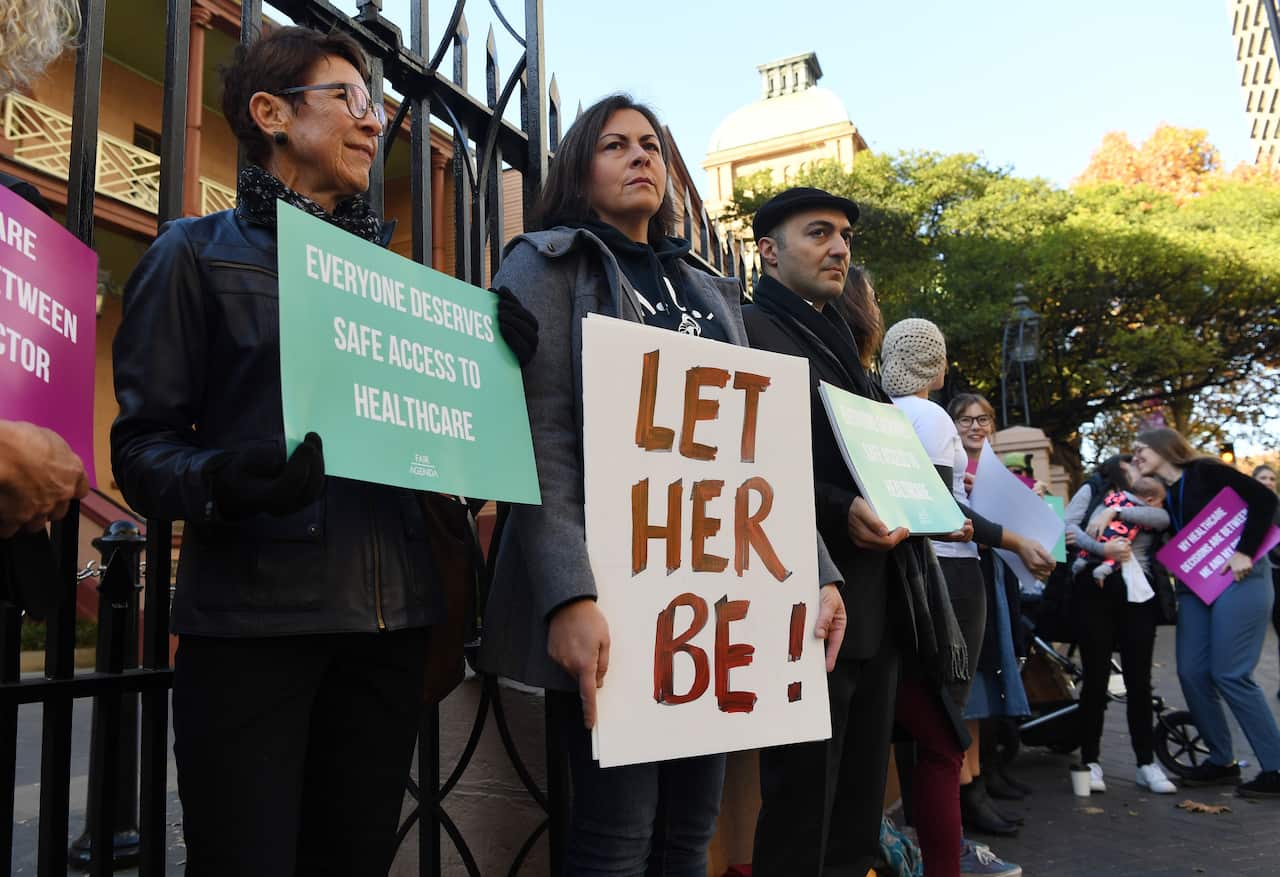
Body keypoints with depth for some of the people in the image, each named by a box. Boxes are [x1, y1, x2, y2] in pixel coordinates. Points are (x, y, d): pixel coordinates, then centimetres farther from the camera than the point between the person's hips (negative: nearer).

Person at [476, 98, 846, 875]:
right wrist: (569, 595, -23)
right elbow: (541, 442, -11)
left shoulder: (709, 290, 20)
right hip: (611, 586, -5)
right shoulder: (548, 266, 2)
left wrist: (818, 573, 6)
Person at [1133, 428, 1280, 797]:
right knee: (1191, 673, 2)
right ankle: (1222, 761, 16)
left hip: (1236, 579, -7)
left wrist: (1246, 552, -19)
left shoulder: (1205, 471, -7)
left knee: (1230, 674, -10)